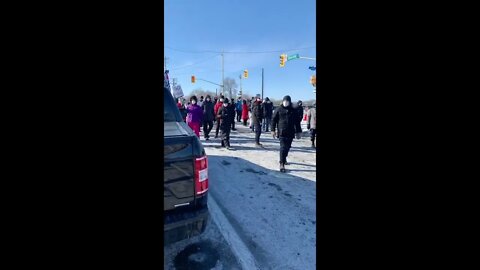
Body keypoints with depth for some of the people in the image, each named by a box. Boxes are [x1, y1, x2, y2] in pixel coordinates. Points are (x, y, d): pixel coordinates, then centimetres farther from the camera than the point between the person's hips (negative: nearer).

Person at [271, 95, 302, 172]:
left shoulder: (293, 110, 8)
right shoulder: (278, 109, -1)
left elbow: (297, 122, 13)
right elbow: (273, 120, 0)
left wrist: (298, 131, 11)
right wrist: (273, 130, -5)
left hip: (290, 133, 4)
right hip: (282, 132, -4)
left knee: (287, 147, 14)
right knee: (283, 147, -9)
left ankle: (284, 158, 39)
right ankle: (282, 164, -5)